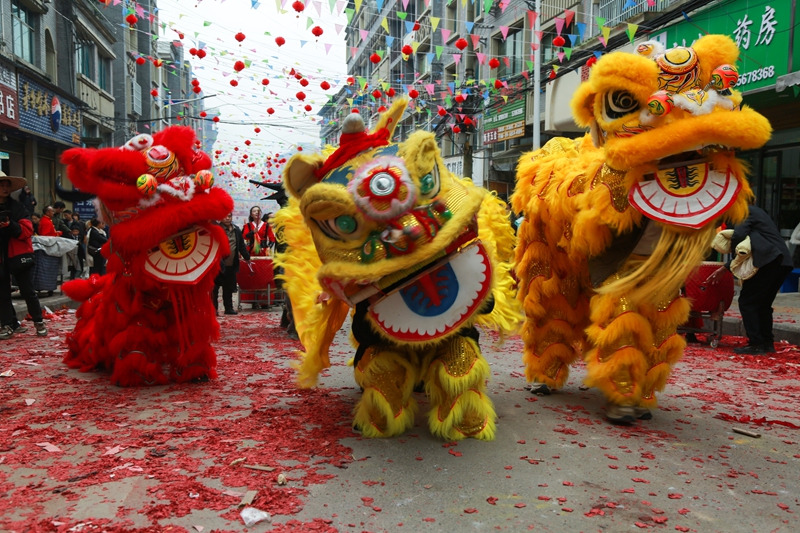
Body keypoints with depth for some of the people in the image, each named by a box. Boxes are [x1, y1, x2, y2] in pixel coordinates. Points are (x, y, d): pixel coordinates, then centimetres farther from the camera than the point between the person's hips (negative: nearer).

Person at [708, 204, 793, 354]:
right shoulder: (755, 212, 28)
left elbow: (738, 235, -17)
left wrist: (731, 245, 7)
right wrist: (723, 269, 25)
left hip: (769, 261, -10)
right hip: (782, 261, 10)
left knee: (747, 301, -3)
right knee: (763, 303, 18)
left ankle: (756, 345, -3)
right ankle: (767, 343, 21)